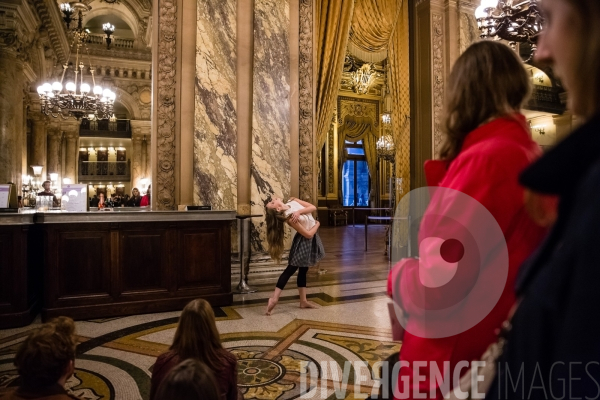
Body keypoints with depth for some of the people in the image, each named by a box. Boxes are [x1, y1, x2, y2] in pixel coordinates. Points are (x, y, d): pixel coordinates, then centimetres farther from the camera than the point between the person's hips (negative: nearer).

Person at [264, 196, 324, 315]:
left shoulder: (292, 201, -6)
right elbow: (308, 234, -25)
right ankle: (274, 298, -8)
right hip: (304, 241, -7)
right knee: (291, 268, -8)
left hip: (312, 239, 7)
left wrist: (299, 211, -23)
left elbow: (313, 208, -9)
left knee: (303, 270, 11)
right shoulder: (289, 217, -29)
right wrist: (317, 224, -7)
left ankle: (303, 301, 19)